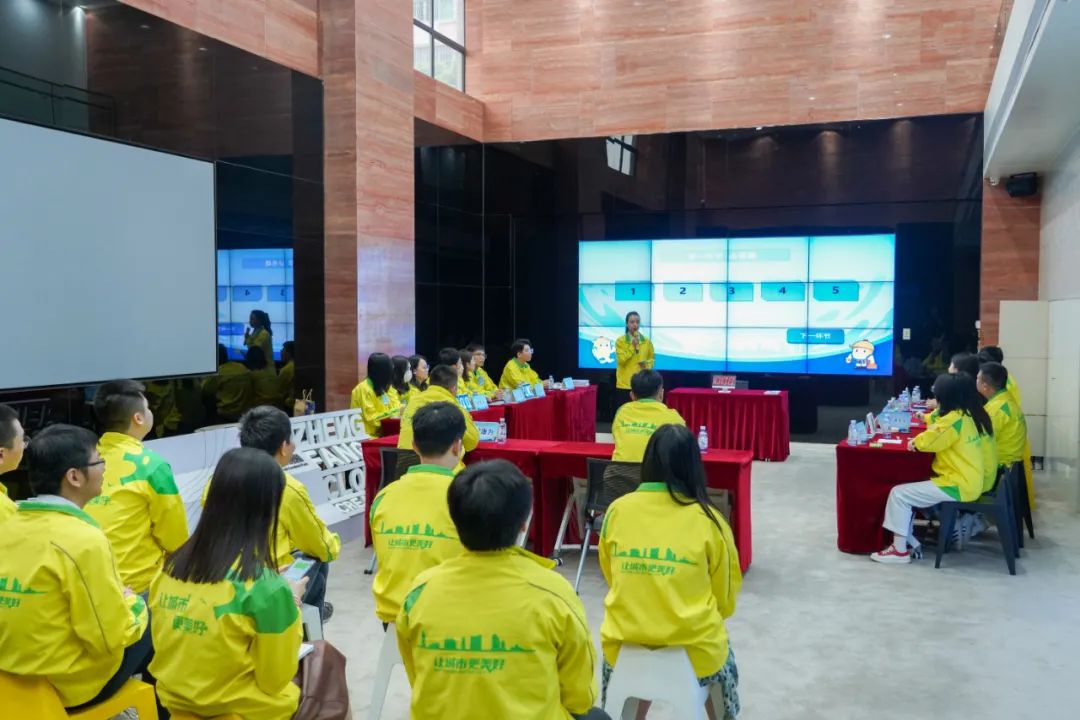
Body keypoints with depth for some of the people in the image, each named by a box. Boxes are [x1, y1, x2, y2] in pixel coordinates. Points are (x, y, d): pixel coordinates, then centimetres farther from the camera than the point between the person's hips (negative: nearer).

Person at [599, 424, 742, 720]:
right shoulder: (707, 519, -11)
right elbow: (726, 599, 0)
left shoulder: (617, 511, -6)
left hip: (624, 646, 2)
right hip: (695, 651, -1)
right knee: (720, 652, 33)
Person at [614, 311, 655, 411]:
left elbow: (652, 358, 14)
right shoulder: (620, 340, -3)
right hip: (624, 384, -2)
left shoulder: (647, 341, 5)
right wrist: (632, 346, -15)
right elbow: (621, 360, -11)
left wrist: (647, 365, -6)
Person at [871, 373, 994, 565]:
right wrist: (933, 430, 5)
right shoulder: (974, 415, 8)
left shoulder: (955, 419, -20)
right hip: (971, 482, 10)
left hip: (959, 486, -10)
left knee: (899, 494, -8)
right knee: (908, 491, 16)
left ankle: (900, 550, -2)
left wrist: (916, 440, 3)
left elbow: (925, 441, -18)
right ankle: (910, 542, 13)